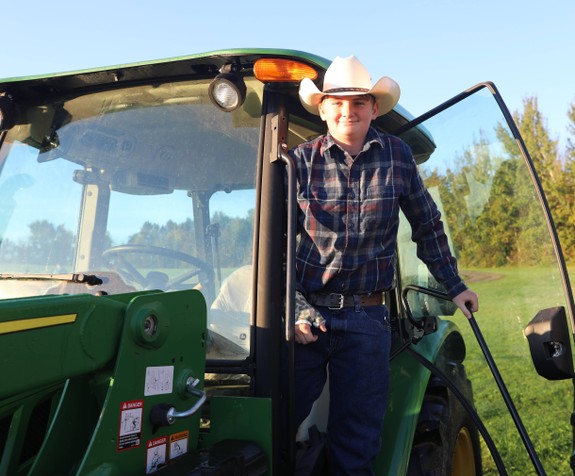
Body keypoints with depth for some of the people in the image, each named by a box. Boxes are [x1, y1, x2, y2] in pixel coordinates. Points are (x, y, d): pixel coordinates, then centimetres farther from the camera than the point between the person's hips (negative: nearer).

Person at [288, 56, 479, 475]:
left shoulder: (397, 156, 4)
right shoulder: (301, 160, 0)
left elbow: (427, 225, 15)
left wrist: (454, 286, 19)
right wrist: (294, 310, -9)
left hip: (366, 318, 1)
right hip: (306, 313, 0)